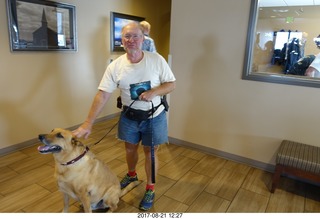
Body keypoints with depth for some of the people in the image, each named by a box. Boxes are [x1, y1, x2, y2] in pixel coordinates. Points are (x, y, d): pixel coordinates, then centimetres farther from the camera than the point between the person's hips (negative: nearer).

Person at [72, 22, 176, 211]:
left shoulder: (157, 60, -14)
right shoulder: (115, 66, -12)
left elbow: (172, 84, -8)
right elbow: (103, 95, -15)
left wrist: (153, 92, -28)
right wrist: (88, 123, -21)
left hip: (154, 116, -2)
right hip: (129, 116, 2)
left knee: (150, 152, 9)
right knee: (130, 147, 20)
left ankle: (150, 189, 30)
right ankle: (132, 175, 51)